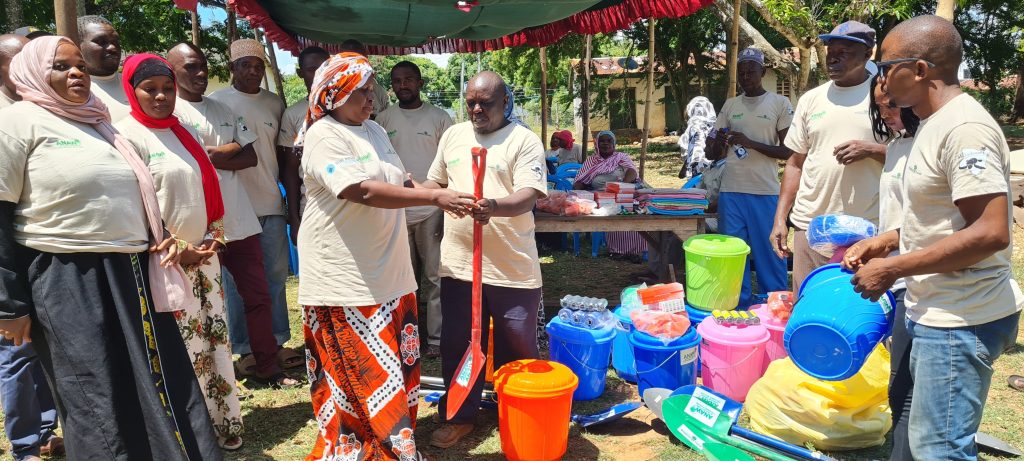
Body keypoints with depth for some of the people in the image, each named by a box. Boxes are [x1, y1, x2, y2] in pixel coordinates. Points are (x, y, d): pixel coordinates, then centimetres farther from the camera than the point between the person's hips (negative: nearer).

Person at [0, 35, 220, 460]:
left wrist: (161, 237, 8)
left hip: (134, 275, 6)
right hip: (69, 282, -6)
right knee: (98, 406, 4)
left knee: (162, 389, 11)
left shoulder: (98, 122, 17)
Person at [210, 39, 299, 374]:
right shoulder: (216, 102, -1)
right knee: (238, 281, 3)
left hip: (271, 204, 4)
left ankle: (277, 342, 18)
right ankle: (245, 349, 12)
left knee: (276, 277, 8)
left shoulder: (275, 104, 11)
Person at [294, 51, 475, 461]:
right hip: (344, 274, -8)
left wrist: (445, 197, 3)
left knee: (394, 363, 15)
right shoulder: (324, 137, -13)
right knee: (362, 371, 0)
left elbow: (397, 182, 20)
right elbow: (363, 191, -24)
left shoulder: (374, 131, 14)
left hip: (386, 270, 8)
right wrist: (435, 198, -27)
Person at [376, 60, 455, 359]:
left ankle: (435, 336, 14)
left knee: (435, 276, 4)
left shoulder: (439, 118, 0)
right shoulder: (384, 119, 7)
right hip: (394, 210, 2)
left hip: (431, 210, -2)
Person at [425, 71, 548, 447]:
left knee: (517, 348, 9)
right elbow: (435, 182, 22)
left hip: (512, 268, -4)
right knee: (456, 345, 12)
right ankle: (459, 416, 30)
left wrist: (493, 206, -38)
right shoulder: (453, 135, 11)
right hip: (458, 263, 5)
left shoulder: (524, 141, -7)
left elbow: (529, 195, -19)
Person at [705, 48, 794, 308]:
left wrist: (750, 143, -16)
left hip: (765, 192, -3)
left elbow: (788, 152, -3)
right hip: (731, 191, 4)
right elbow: (715, 155, 13)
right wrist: (717, 144, -10)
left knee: (770, 252, 0)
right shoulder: (729, 106, 12)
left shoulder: (780, 104, 1)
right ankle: (739, 305, 17)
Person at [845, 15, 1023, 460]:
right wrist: (885, 241, 9)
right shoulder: (936, 123, 11)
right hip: (933, 311, 10)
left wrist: (893, 268, -20)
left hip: (961, 320, -10)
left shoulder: (964, 127, -20)